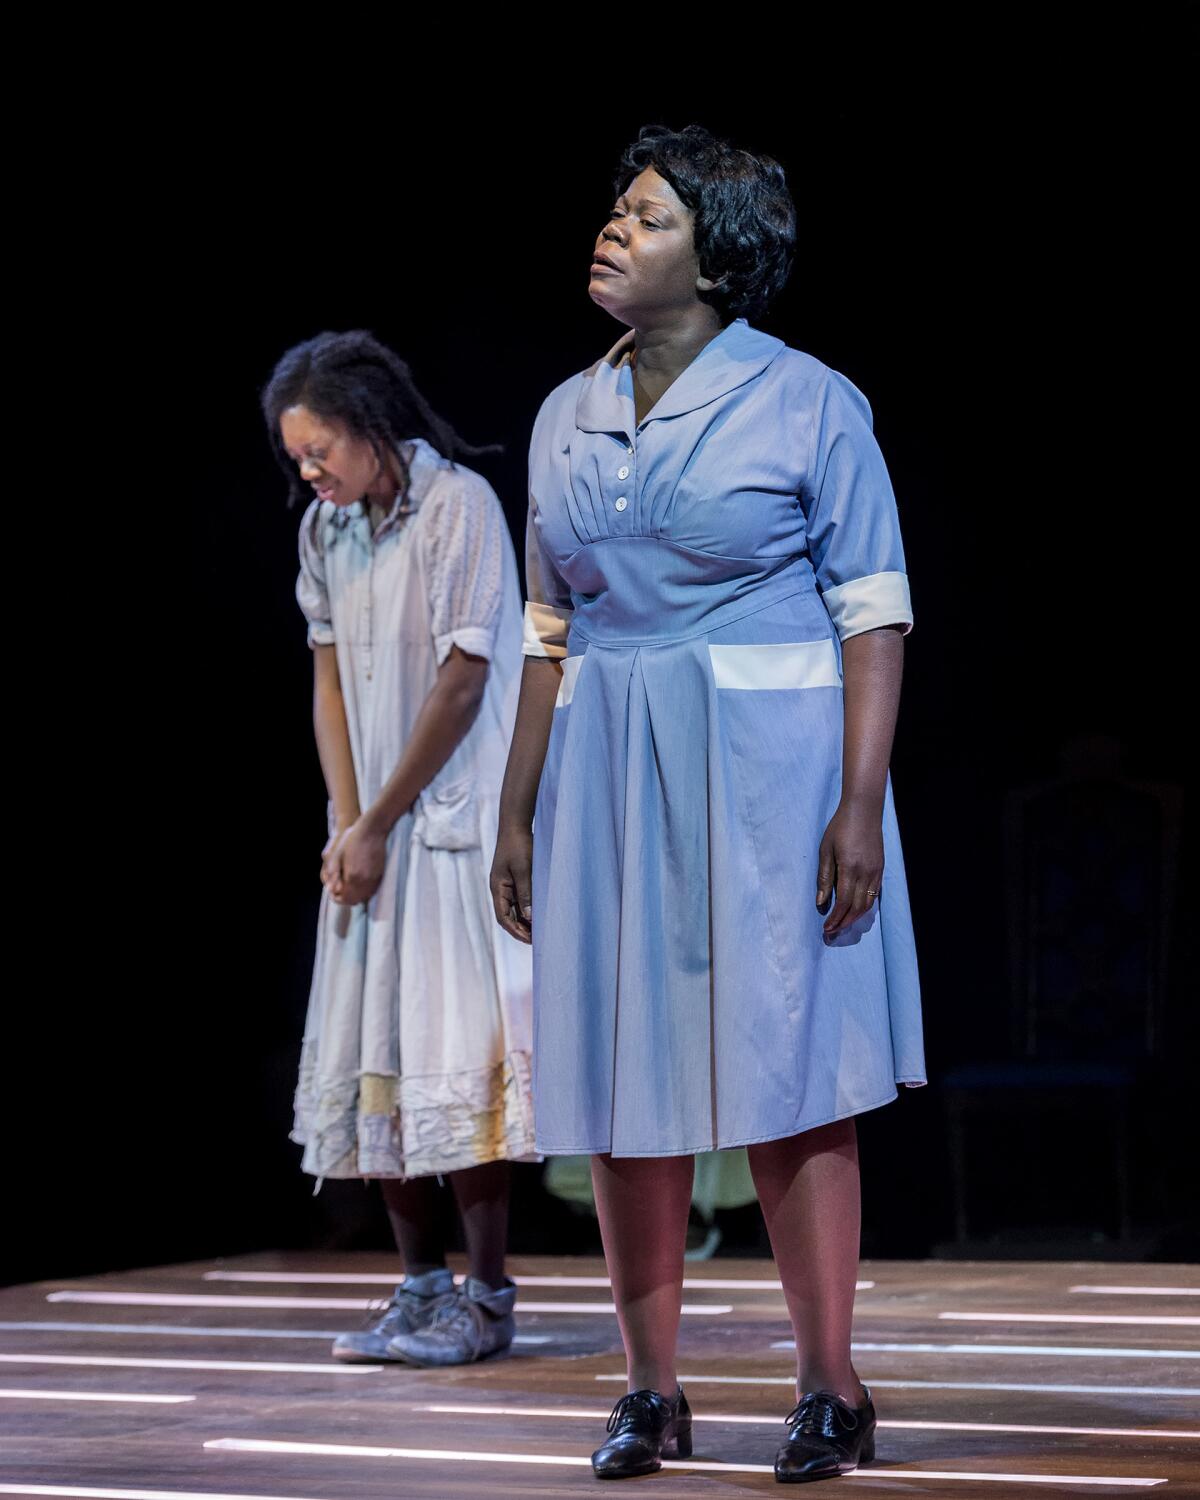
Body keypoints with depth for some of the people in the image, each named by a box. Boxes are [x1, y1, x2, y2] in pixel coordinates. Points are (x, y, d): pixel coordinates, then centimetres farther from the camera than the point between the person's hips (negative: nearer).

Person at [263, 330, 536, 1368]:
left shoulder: (460, 505, -11)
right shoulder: (324, 529, 10)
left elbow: (463, 679, -14)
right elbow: (329, 678, 10)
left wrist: (378, 824, -11)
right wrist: (345, 823, -2)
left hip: (459, 813, -7)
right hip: (372, 826, 7)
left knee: (457, 1048, -10)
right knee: (373, 1052, 5)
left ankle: (488, 1296, -4)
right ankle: (422, 1287, 12)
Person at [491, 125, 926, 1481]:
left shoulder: (807, 405, -4)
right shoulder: (566, 418, 11)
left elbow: (875, 615, -6)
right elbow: (550, 633, 15)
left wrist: (861, 802, -15)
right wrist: (517, 810, 11)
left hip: (769, 768, -5)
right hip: (610, 775, 5)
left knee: (787, 1075, -3)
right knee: (623, 1074, 4)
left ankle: (830, 1388, 6)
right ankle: (651, 1392, 13)